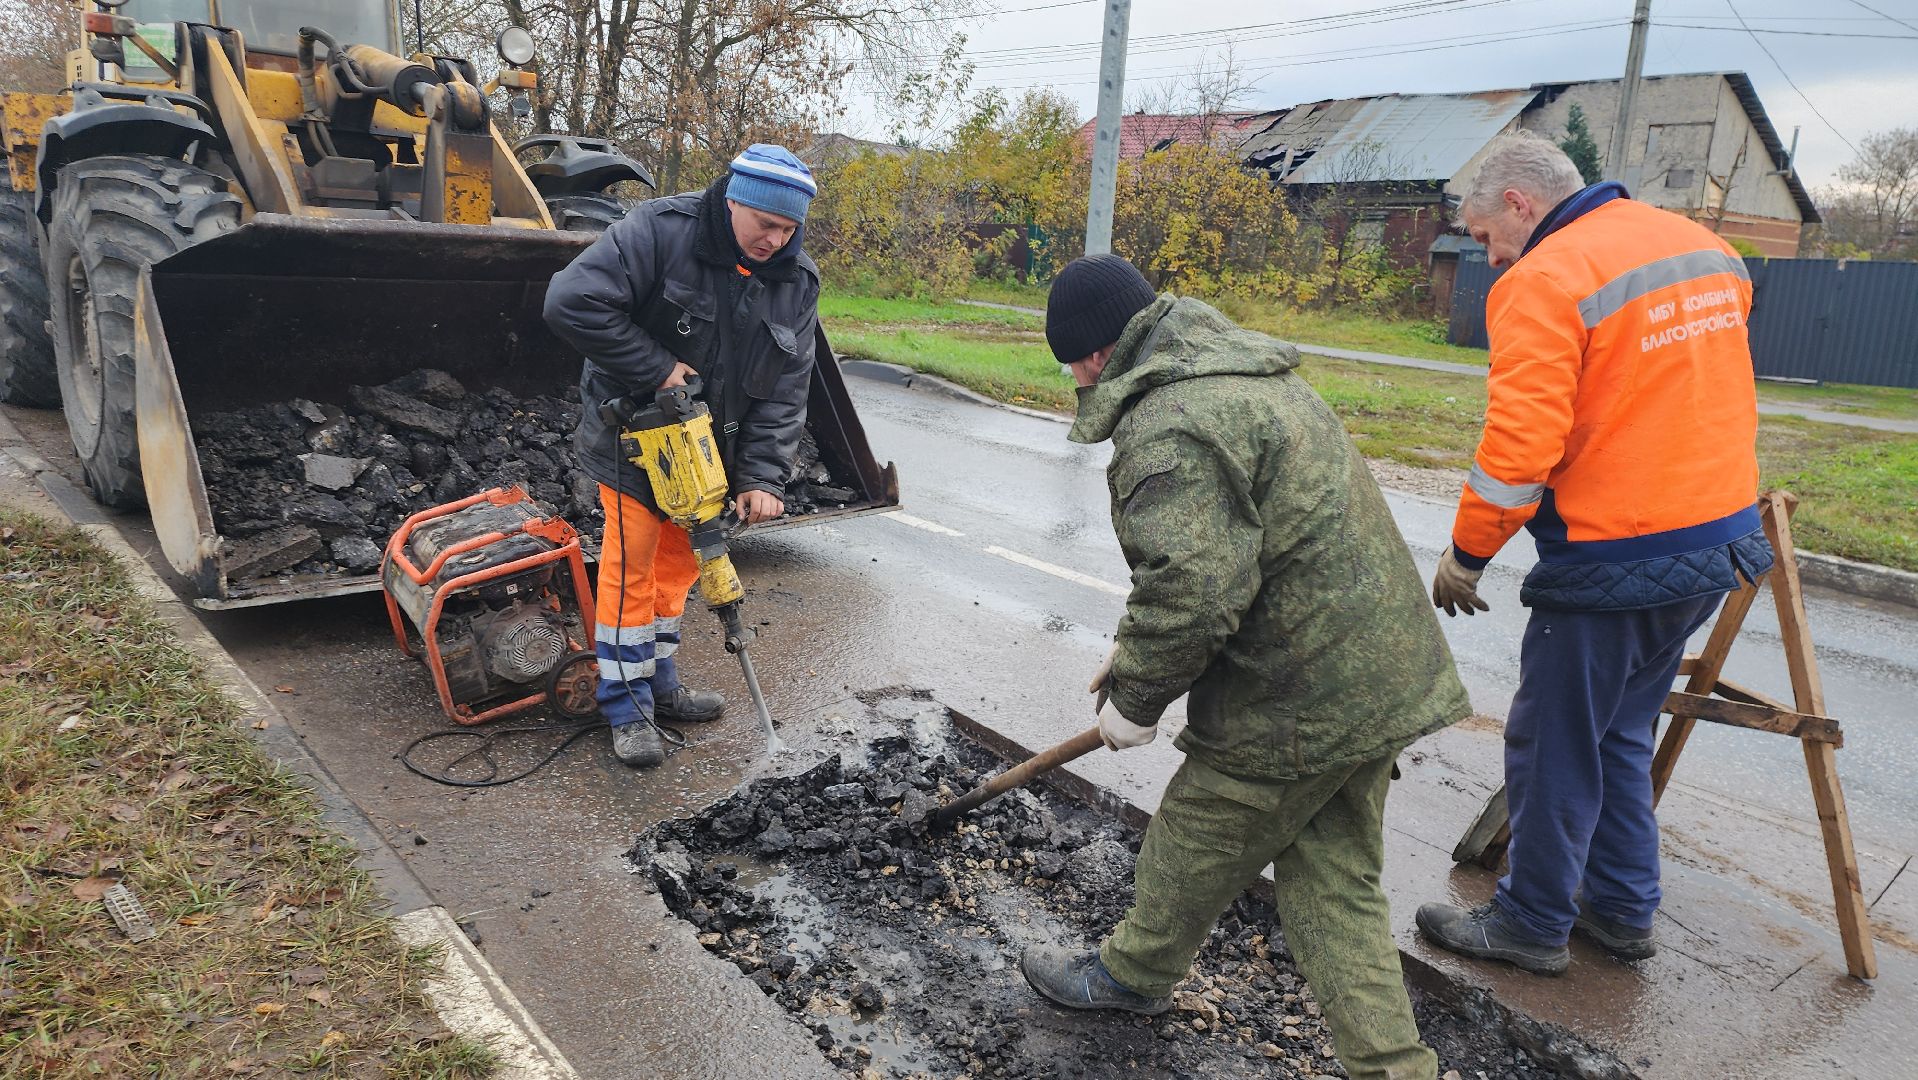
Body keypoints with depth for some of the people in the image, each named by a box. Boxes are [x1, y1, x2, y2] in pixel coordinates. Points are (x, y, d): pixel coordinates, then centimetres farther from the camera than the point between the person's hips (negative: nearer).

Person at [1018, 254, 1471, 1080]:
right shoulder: (1246, 376, 15)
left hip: (1298, 697, -9)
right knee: (1335, 883, 17)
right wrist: (1134, 648, 20)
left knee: (1193, 848, 14)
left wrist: (1133, 698, -12)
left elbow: (1193, 592, -28)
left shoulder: (1167, 427, -20)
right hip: (1379, 676, 9)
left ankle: (1133, 975, 38)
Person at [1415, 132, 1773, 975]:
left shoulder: (1543, 282, -16)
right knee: (1621, 734, 22)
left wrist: (1466, 554, -10)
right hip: (1722, 540, 9)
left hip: (1614, 561, -9)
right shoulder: (1703, 246, 11)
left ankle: (1533, 923, 22)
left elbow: (1520, 444, -22)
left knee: (1554, 747, 7)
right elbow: (1708, 389, 20)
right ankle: (1622, 910, 33)